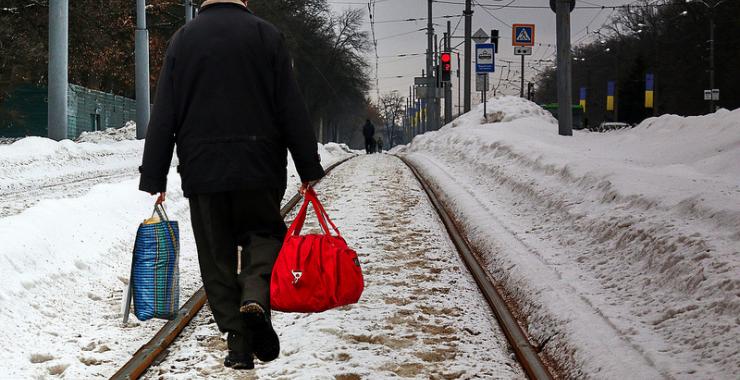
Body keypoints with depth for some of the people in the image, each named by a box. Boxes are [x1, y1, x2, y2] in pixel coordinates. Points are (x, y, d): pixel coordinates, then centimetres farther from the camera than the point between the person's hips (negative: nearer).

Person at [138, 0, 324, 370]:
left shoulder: (183, 39, 5)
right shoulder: (266, 35, 1)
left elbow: (163, 116, 3)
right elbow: (292, 109, -1)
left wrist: (154, 177, 6)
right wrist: (309, 168, 4)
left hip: (201, 170, 1)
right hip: (260, 169, -1)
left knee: (216, 258, 8)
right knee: (264, 233, 17)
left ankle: (239, 343, 4)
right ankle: (256, 295, -12)